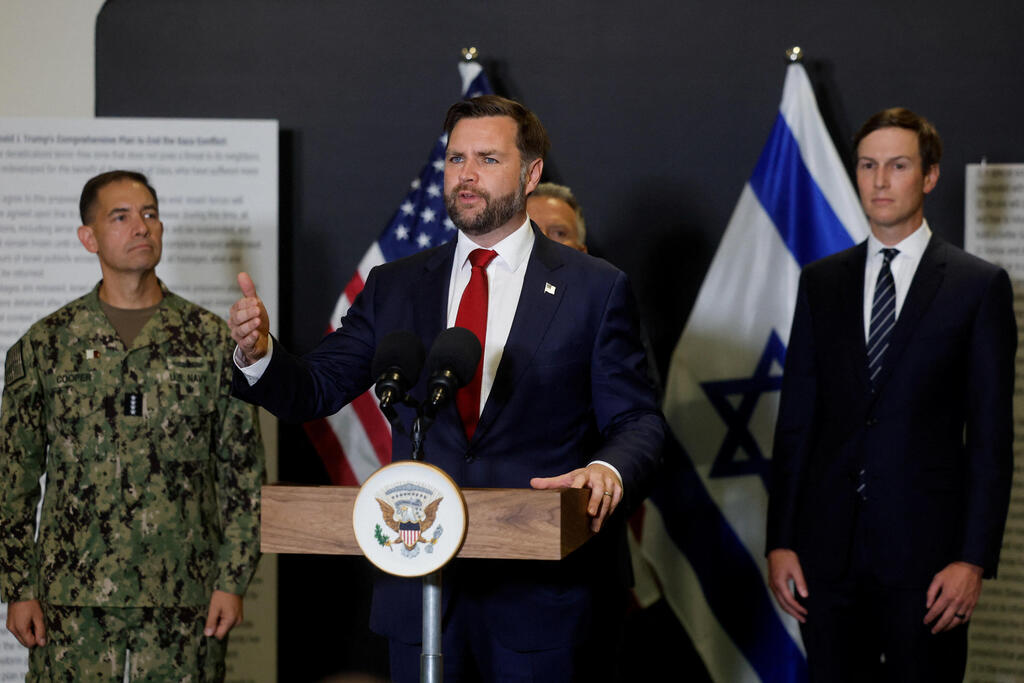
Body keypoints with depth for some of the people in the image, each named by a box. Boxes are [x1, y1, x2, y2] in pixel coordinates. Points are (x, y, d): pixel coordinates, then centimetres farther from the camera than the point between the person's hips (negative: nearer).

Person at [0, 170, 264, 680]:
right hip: (73, 597, 0)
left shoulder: (212, 340, 5)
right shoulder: (44, 344, 5)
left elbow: (243, 471, 6)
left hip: (184, 597, 0)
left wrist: (233, 579, -1)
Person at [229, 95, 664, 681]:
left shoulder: (594, 290, 2)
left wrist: (609, 470, -23)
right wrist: (260, 355, -13)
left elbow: (637, 422, 0)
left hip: (542, 595, -2)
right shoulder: (395, 288, 11)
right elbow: (315, 389, 9)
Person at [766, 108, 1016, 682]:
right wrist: (781, 542, 3)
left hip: (926, 548, -3)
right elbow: (796, 420, 10)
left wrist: (974, 558, -10)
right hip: (830, 544, 3)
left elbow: (991, 435, -3)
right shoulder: (822, 283, 11)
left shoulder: (979, 285, 0)